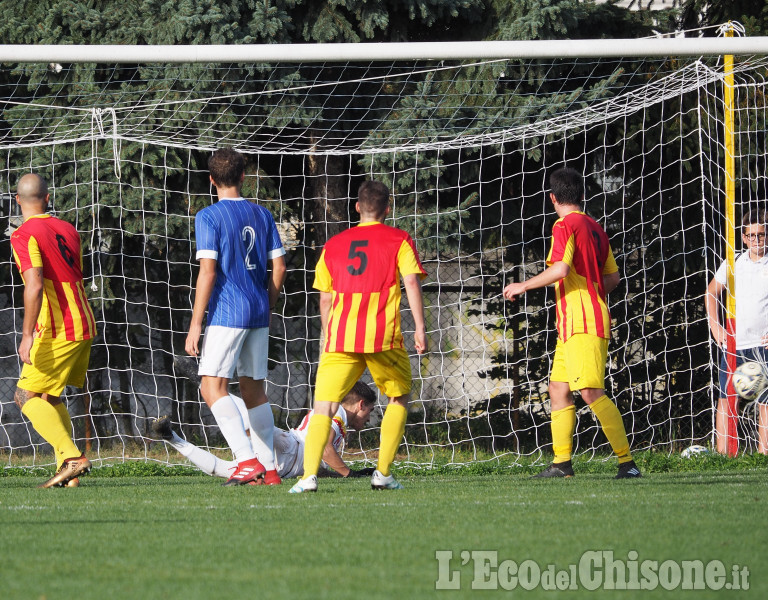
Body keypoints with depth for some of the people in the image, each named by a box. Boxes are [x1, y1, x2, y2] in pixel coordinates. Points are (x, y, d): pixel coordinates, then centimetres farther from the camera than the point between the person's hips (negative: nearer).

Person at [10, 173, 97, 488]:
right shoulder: (67, 230, 14)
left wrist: (28, 334, -24)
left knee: (26, 396, -4)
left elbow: (34, 287, -22)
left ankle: (71, 457, -19)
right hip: (84, 325, 8)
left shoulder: (24, 235, -10)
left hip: (57, 331, -8)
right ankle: (67, 468, 8)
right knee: (49, 397, 16)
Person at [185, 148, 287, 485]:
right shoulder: (262, 215, 10)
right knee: (254, 389, 13)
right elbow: (278, 268, 10)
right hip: (258, 313, 7)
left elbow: (208, 271, -13)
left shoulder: (209, 217, -7)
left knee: (212, 386, -9)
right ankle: (268, 468, 11)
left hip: (227, 314, -7)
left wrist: (196, 325, -11)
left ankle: (247, 460, -24)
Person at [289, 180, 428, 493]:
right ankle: (383, 473, 12)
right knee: (398, 398, 21)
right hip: (384, 336, -1)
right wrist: (420, 326, -6)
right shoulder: (399, 240, 9)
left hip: (340, 338, 1)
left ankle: (309, 474, -22)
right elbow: (412, 282, -5)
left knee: (323, 408, -1)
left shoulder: (333, 245, 18)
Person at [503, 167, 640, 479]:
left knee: (591, 392, -14)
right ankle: (561, 463, 10)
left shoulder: (565, 226, -9)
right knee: (558, 388, 11)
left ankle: (627, 462, -18)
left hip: (581, 321, -10)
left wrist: (524, 286, -10)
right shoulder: (595, 227, 17)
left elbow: (561, 269, -22)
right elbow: (613, 277, 20)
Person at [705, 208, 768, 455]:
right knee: (726, 400, -2)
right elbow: (712, 293, 24)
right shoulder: (733, 264, 11)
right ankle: (722, 453, -1)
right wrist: (715, 326, 12)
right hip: (733, 344, 3)